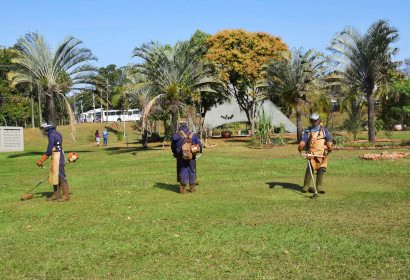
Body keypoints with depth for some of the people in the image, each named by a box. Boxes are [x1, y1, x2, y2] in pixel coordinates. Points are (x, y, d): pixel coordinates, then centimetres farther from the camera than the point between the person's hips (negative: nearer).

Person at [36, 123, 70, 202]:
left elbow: (48, 151, -17)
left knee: (60, 176, -7)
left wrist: (41, 161, -12)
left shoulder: (52, 135, -14)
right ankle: (56, 195, 19)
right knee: (54, 176, 13)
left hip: (57, 157, -10)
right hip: (56, 157, 10)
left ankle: (66, 196, -4)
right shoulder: (55, 134, 16)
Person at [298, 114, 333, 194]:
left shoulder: (323, 129, 15)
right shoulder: (308, 130, 15)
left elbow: (328, 139, 7)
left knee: (320, 170, -4)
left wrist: (329, 146, -10)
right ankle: (305, 187, -7)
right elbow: (304, 139, 2)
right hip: (311, 153, -1)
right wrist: (301, 145, -18)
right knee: (310, 169, -14)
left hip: (321, 153, 1)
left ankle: (319, 187, 3)